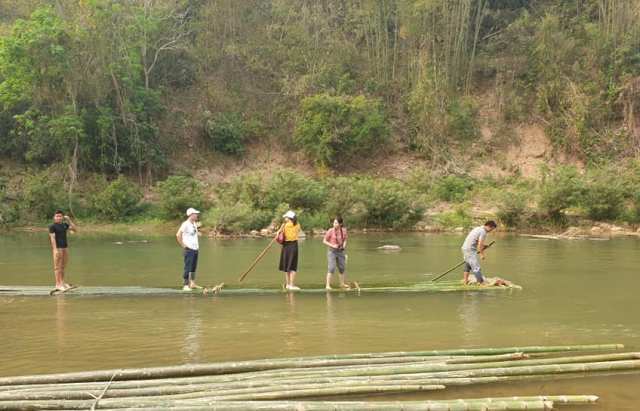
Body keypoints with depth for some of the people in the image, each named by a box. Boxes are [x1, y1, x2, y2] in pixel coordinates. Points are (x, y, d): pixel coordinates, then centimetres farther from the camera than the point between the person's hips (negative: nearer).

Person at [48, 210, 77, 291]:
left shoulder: (65, 225, 12)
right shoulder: (52, 226, -7)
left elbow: (75, 229, 11)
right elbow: (52, 238, -13)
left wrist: (69, 220, 4)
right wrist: (55, 249, -20)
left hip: (65, 247, 7)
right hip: (57, 248, -7)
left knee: (63, 266, 12)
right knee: (57, 266, -3)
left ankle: (62, 282, 19)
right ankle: (58, 284, -2)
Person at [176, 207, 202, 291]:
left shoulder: (195, 224, 12)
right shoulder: (186, 224, -12)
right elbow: (178, 235, -17)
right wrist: (183, 245, -13)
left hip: (195, 249, 8)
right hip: (189, 249, -8)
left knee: (193, 268, 12)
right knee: (188, 268, -7)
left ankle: (192, 283, 20)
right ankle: (185, 285, -4)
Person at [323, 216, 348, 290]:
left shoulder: (344, 230, -3)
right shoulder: (330, 231, -13)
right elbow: (324, 241, -6)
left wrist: (344, 244, -7)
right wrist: (332, 245, -18)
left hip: (340, 251, 4)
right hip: (332, 251, -4)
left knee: (342, 267, 13)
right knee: (332, 267, -16)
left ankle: (342, 284, 30)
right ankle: (328, 285, -13)